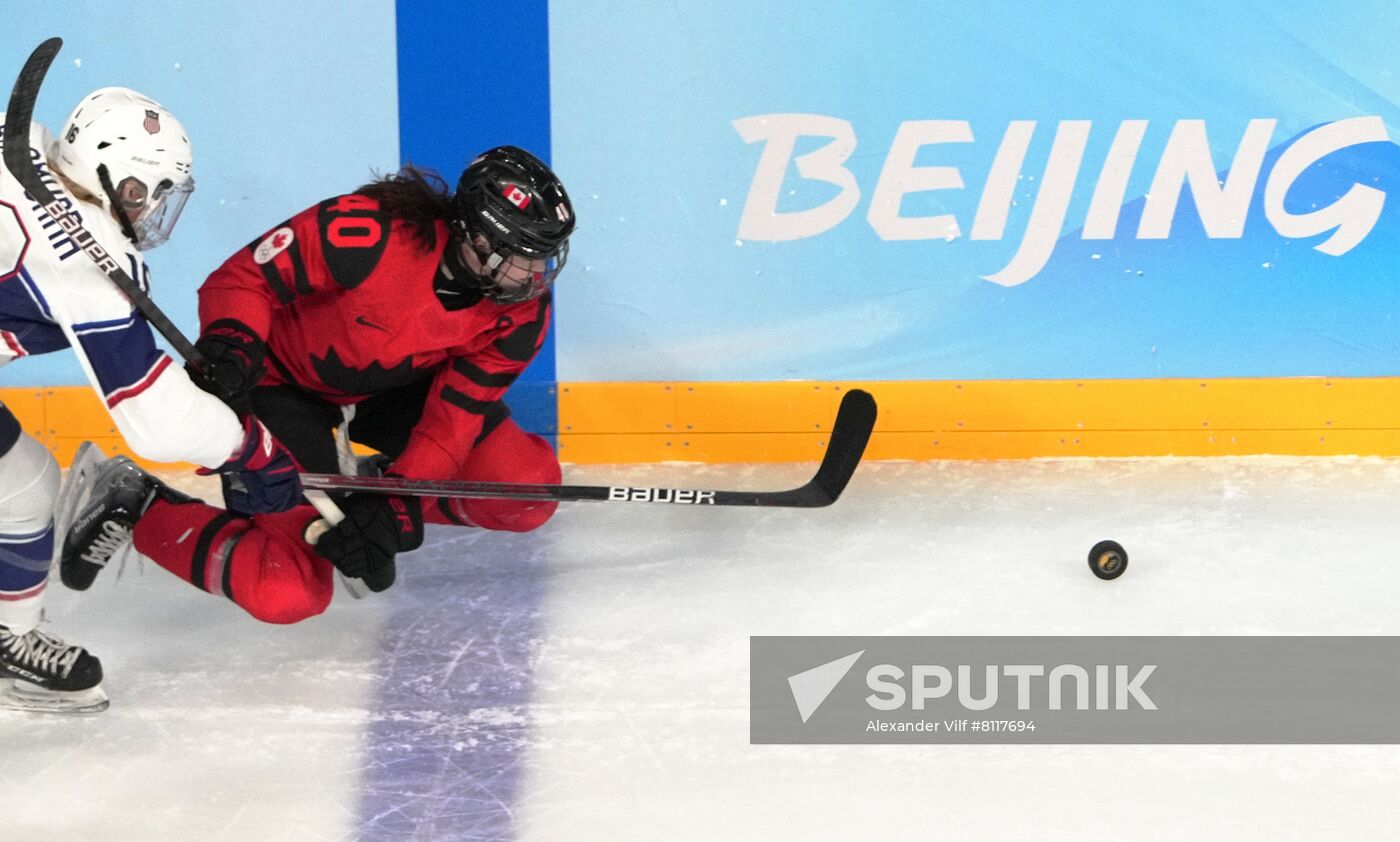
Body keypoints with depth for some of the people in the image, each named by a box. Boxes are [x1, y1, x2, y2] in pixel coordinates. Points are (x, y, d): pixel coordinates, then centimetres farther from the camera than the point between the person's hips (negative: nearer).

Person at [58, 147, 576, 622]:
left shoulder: (521, 313, -18)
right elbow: (242, 278, -23)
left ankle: (381, 488, 11)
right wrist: (232, 340, -41)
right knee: (287, 595, -20)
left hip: (392, 392, 6)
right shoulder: (369, 232, -34)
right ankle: (137, 507, 3)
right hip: (286, 382, -5)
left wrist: (401, 507, -27)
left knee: (527, 489, -16)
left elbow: (457, 416, -16)